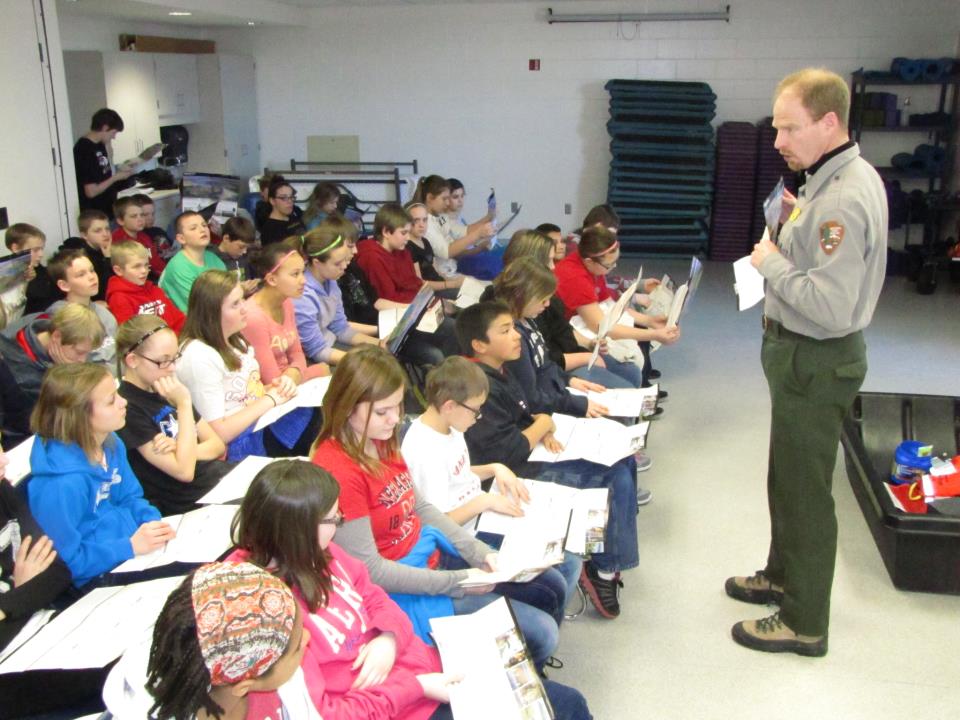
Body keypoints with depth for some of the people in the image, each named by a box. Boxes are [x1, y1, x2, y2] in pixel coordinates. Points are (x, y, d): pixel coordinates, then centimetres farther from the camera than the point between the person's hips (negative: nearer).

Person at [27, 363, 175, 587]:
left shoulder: (111, 444, -1)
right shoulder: (63, 483, -27)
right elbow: (66, 561, -22)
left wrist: (153, 521, -7)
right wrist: (130, 546, -24)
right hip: (97, 584, -8)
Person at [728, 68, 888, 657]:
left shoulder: (843, 200, -26)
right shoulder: (850, 177, 6)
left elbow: (831, 308, -32)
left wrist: (773, 263, -20)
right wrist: (798, 222, 4)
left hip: (817, 362, -10)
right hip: (803, 354, 10)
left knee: (804, 488, 4)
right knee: (789, 476, 24)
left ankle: (805, 623, 20)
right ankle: (784, 576, 43)